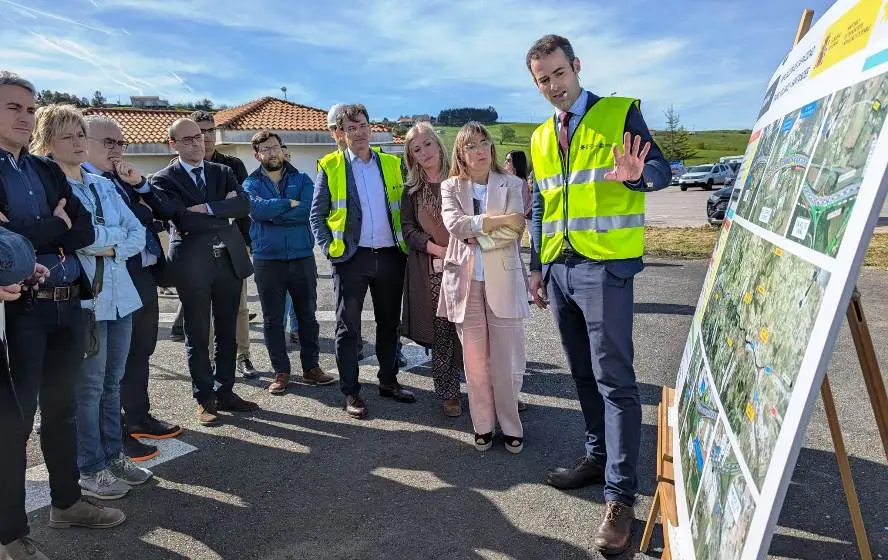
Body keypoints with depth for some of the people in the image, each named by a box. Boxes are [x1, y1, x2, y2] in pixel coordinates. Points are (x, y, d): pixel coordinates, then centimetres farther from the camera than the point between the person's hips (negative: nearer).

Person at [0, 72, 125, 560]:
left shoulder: (48, 170, 13)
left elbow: (86, 231, 3)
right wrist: (56, 227, -10)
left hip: (67, 305, 6)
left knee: (61, 408, 17)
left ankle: (66, 502, 33)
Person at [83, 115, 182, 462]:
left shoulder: (124, 180, 15)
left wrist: (139, 184, -2)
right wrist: (142, 211, -11)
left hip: (145, 278, 8)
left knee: (140, 355, 18)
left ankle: (139, 418, 34)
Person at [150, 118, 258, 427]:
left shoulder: (223, 172, 12)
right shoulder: (163, 179, 0)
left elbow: (243, 205, -5)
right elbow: (183, 219, -15)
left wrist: (207, 208, -15)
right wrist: (223, 209, -6)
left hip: (229, 258, 4)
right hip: (192, 263, -3)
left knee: (227, 333, 11)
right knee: (197, 336, 6)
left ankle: (225, 393, 25)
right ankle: (205, 399, 20)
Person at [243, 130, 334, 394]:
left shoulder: (302, 180, 6)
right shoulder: (251, 184, 6)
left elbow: (309, 210, -13)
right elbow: (258, 209, -16)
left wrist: (272, 213, -13)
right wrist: (290, 204, -12)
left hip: (302, 258, 0)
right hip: (267, 261, 0)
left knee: (308, 315, 8)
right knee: (273, 319, 6)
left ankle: (311, 366, 22)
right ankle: (281, 371, 18)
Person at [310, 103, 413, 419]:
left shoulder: (392, 164, 9)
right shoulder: (330, 167, 1)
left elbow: (402, 207, 13)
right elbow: (317, 214, 2)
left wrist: (406, 242, 4)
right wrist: (328, 248, -8)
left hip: (390, 255, 3)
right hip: (351, 257, -3)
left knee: (389, 323, 13)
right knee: (348, 327, 3)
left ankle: (389, 381, 29)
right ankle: (351, 392, 14)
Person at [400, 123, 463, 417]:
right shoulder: (411, 190, 9)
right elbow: (408, 230, 2)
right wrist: (441, 251, -12)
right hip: (430, 270, 1)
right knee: (440, 332, 3)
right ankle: (449, 393, 15)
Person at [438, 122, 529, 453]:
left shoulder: (511, 185, 6)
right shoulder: (450, 187, 8)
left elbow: (515, 232, -7)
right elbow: (454, 224, -11)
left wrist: (477, 234, -9)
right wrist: (499, 219, -12)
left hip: (503, 280, -1)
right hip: (465, 280, 1)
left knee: (507, 360, 1)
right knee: (475, 360, 7)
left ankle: (510, 426, 17)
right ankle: (482, 424, 21)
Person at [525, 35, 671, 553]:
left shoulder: (622, 112, 0)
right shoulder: (540, 138, 16)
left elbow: (661, 169, -6)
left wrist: (636, 176, -30)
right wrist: (537, 266, 14)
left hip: (605, 266, -6)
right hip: (559, 269, 6)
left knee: (614, 379, -7)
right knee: (584, 374, 14)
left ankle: (621, 497, 0)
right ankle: (599, 457, 30)